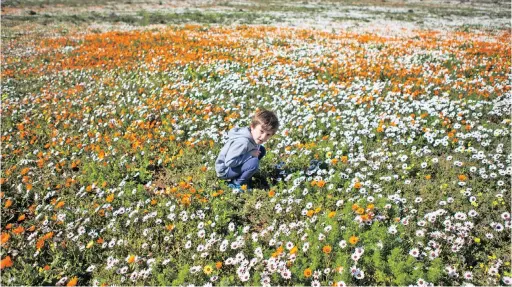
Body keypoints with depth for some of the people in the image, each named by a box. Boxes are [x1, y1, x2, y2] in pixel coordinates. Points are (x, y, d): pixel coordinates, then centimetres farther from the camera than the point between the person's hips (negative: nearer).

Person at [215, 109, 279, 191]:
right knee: (254, 162, -31)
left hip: (236, 163, 9)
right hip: (225, 170, -9)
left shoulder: (253, 135, -8)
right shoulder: (243, 142, -33)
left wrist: (255, 152, -14)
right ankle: (237, 183, -7)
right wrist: (251, 154, -28)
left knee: (261, 150, 5)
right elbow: (229, 162, -34)